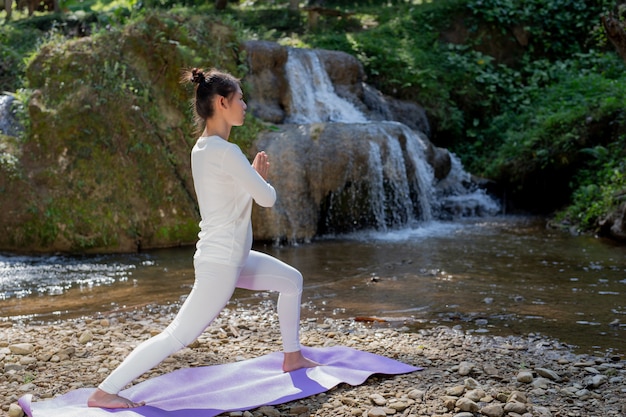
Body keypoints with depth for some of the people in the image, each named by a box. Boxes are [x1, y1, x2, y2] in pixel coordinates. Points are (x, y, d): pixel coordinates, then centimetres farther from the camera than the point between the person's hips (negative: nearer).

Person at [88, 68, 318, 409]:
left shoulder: (202, 148, 8)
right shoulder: (225, 152, -21)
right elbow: (266, 198, -16)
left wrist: (255, 174, 4)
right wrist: (261, 177, 5)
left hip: (234, 257, 10)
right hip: (220, 264, -10)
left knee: (292, 280, 23)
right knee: (177, 336, -8)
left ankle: (292, 357, 32)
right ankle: (103, 393, -4)